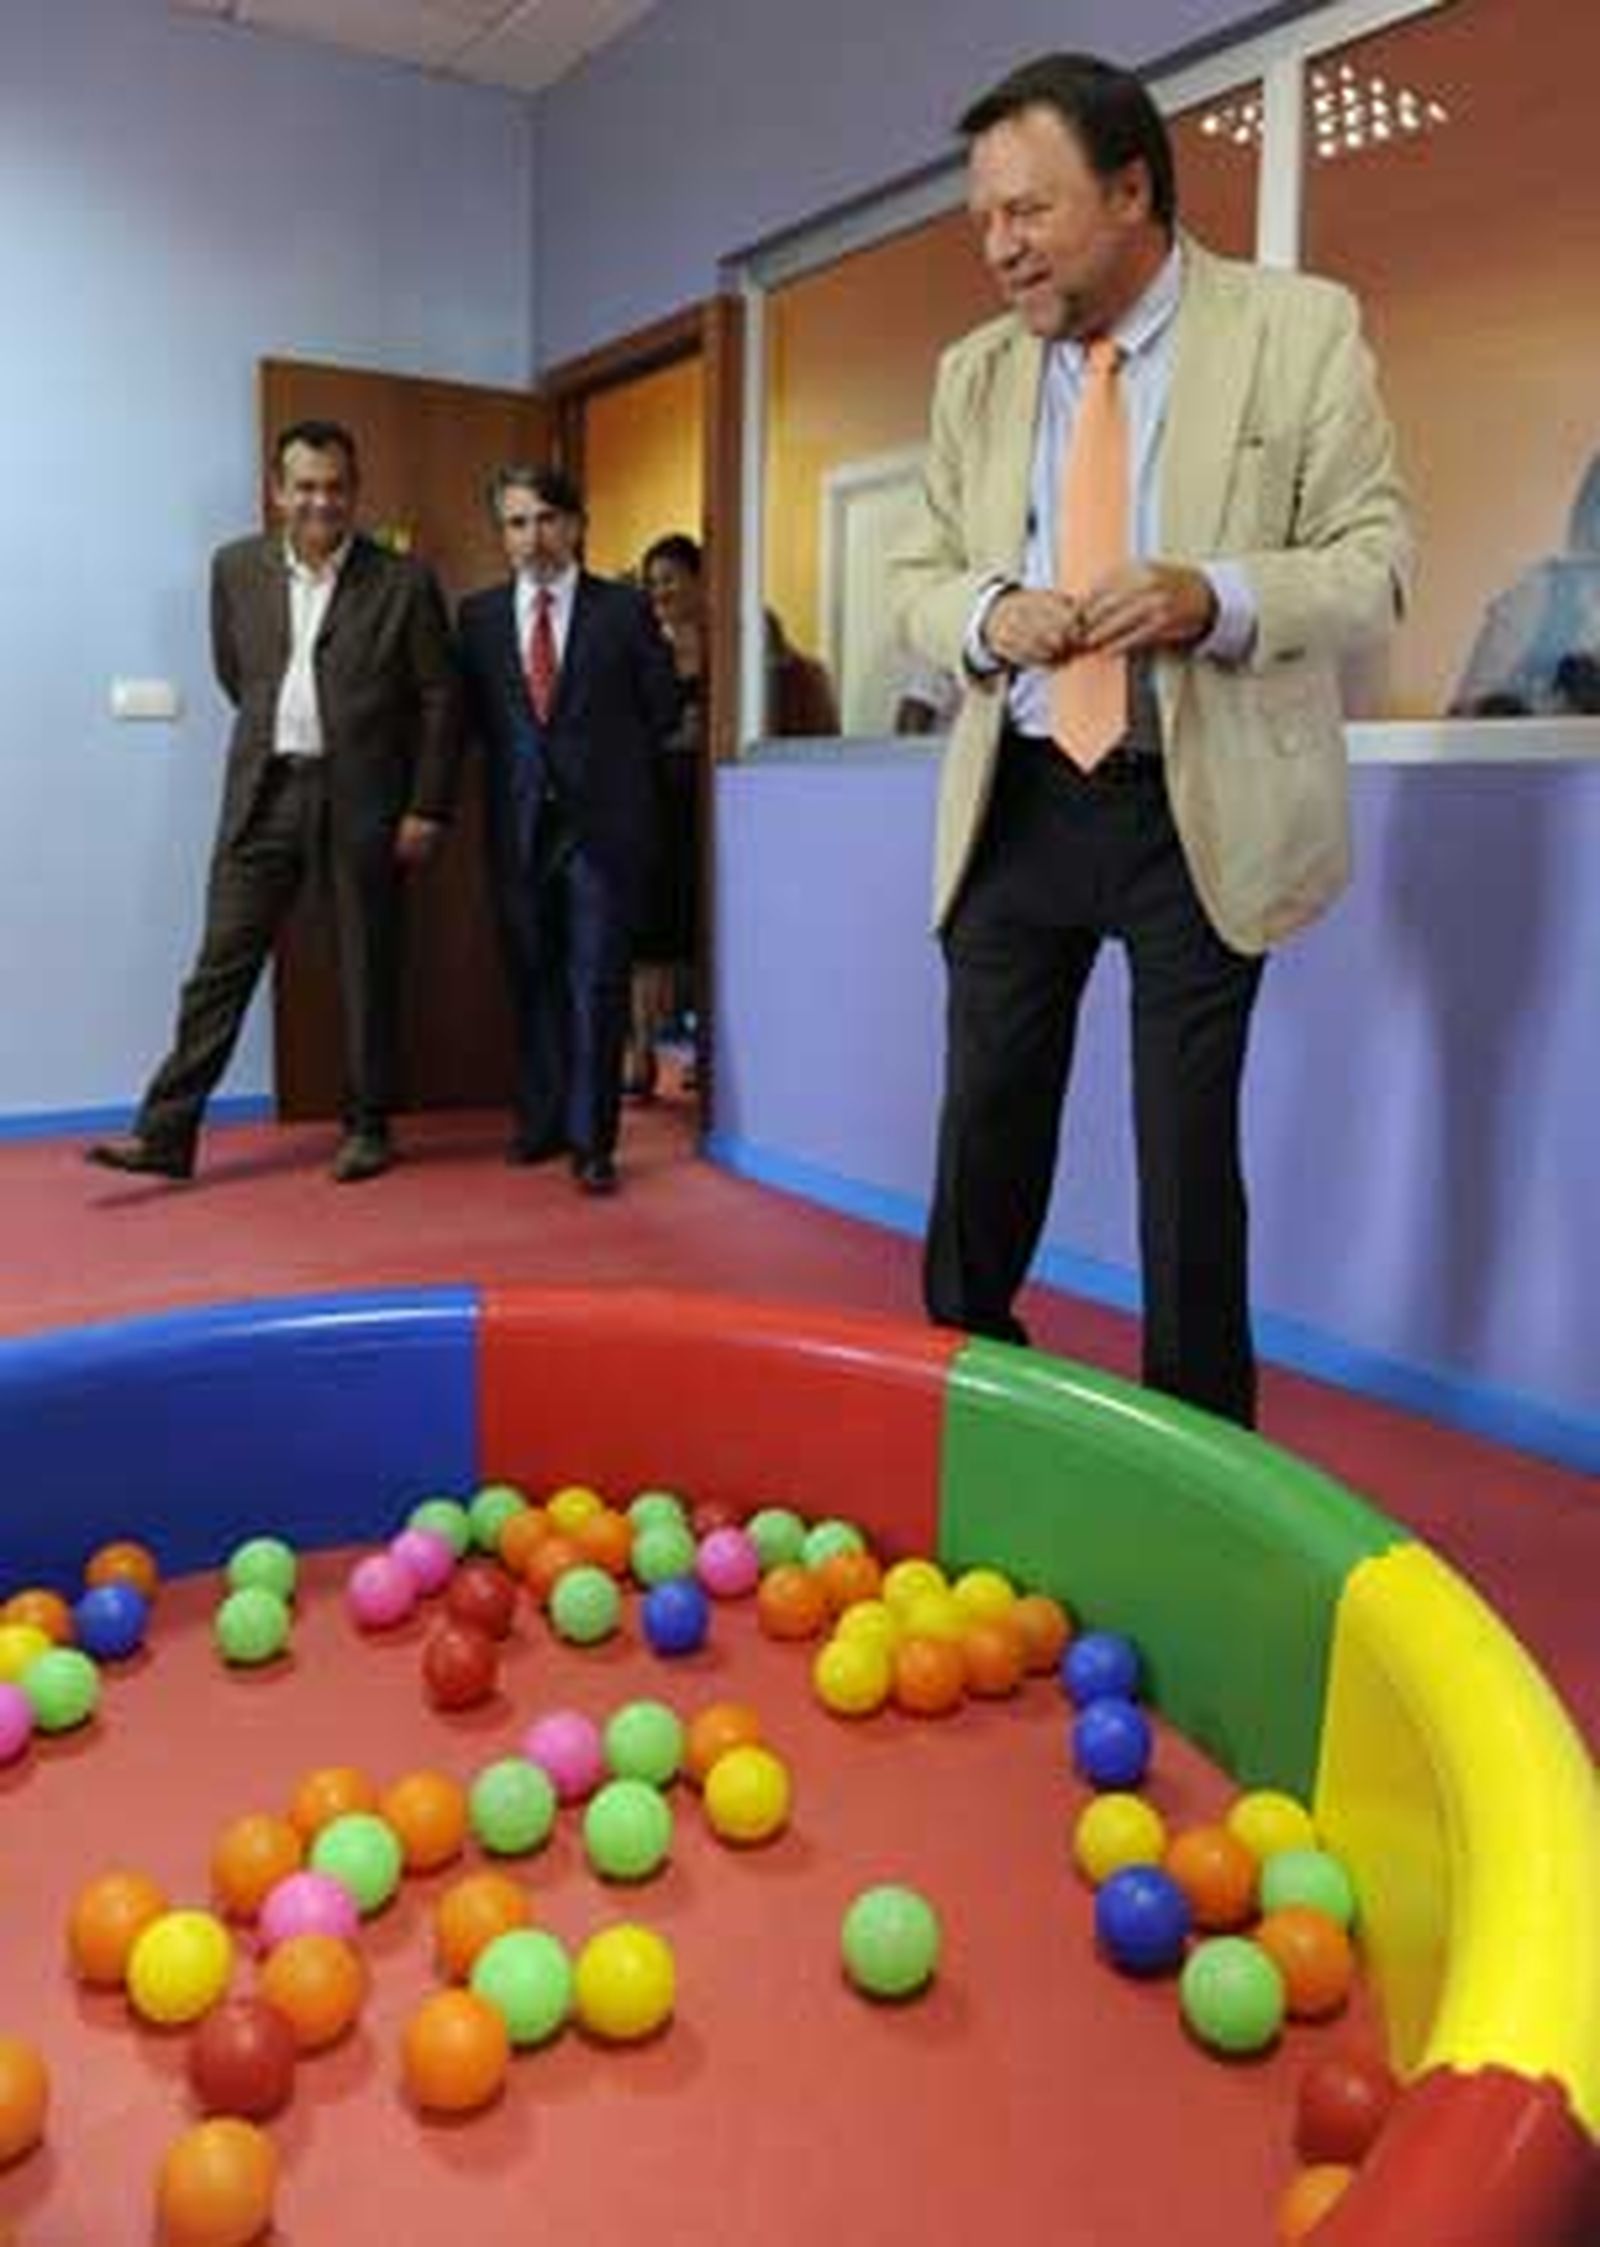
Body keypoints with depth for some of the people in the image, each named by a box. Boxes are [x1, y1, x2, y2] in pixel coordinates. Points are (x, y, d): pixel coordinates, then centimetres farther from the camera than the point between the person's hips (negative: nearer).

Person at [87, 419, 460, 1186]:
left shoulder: (404, 582, -2)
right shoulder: (236, 568, 7)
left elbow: (440, 700, -1)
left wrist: (426, 808, -5)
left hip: (362, 798, -2)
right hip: (263, 791, 2)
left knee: (367, 970, 5)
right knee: (222, 962, 1)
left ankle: (367, 1128, 18)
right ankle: (165, 1132, 4)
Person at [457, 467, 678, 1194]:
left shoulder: (625, 608, 3)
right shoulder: (478, 614, 10)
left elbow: (661, 707, 5)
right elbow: (472, 712, 13)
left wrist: (597, 759, 7)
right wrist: (518, 759, 4)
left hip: (603, 821, -3)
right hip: (518, 823, 3)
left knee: (597, 984, -4)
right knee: (531, 981, 9)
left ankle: (590, 1140, 1)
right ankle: (541, 1121, 21)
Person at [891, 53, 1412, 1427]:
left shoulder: (1301, 329, -1)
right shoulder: (975, 371, 10)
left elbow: (1374, 563, -3)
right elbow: (918, 577, 13)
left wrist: (1212, 595, -22)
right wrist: (989, 612, -10)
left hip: (1203, 808, -3)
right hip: (1019, 797, 3)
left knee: (1190, 1142, 3)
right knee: (987, 1120, 8)